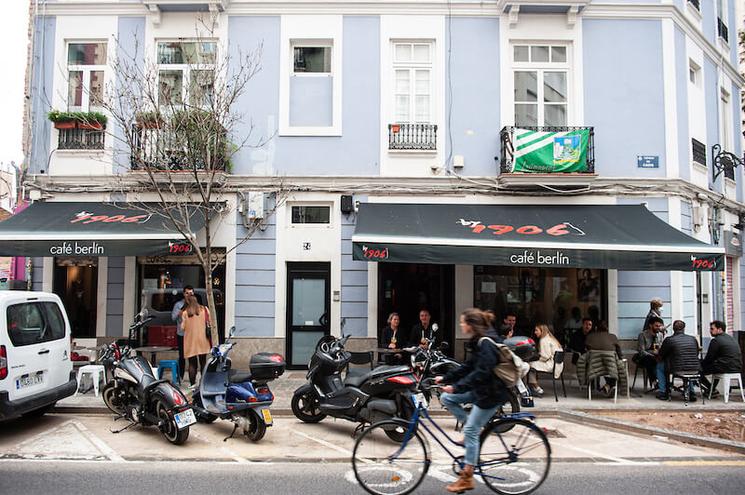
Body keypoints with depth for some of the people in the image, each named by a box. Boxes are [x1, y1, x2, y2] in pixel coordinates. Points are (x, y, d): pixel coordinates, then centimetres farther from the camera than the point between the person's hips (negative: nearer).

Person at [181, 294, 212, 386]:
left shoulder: (185, 312, -5)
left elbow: (183, 327, -3)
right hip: (202, 340, 2)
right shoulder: (204, 310, 0)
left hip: (190, 341, -1)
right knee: (203, 362, 10)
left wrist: (181, 316, 10)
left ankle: (192, 384, -1)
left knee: (192, 364, 2)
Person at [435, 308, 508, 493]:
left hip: (491, 394, -9)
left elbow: (480, 374, -30)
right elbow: (467, 367, 14)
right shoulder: (477, 343, 9)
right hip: (480, 389, 9)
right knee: (446, 398, 4)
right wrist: (444, 378, 10)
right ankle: (473, 428, 11)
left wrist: (456, 387, -33)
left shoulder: (485, 345, -21)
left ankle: (467, 479, 1)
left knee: (470, 431, -8)